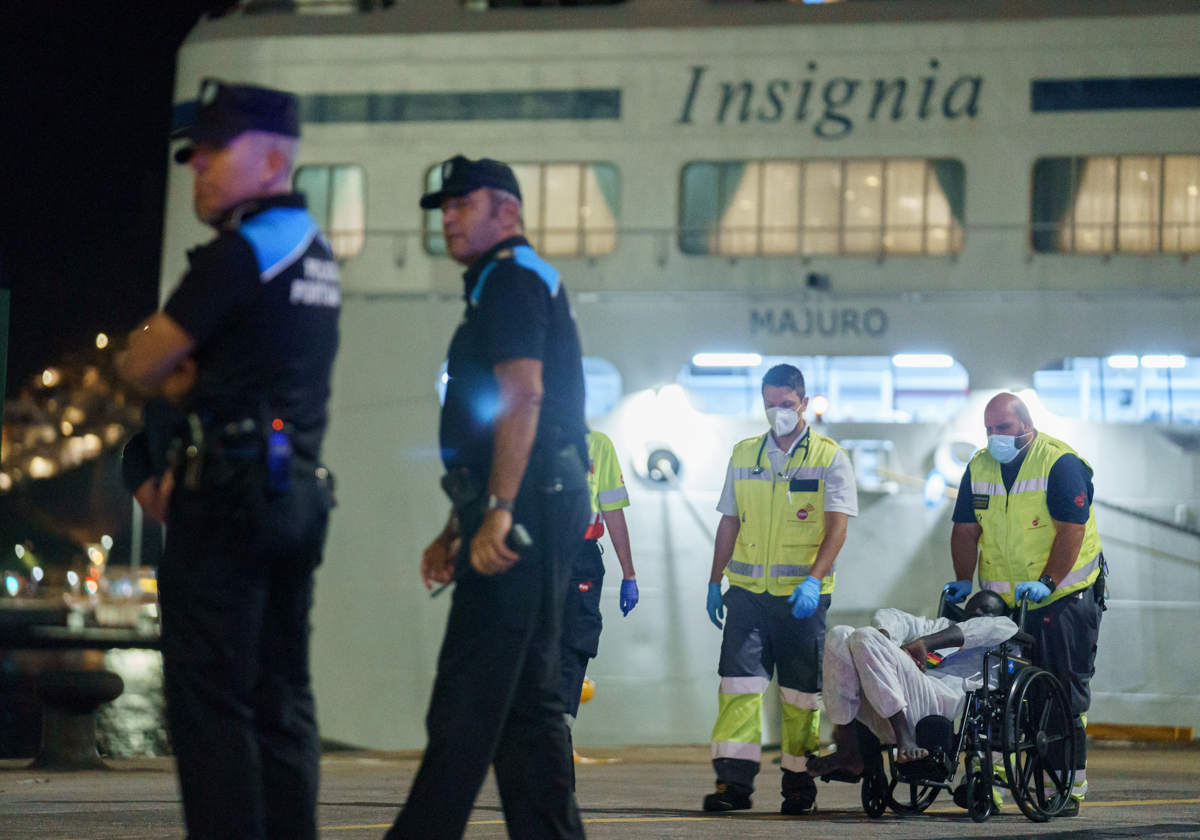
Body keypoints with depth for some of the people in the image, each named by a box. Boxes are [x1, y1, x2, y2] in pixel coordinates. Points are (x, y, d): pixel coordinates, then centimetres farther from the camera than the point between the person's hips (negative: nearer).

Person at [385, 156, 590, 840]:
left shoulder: (512, 277, -6)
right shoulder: (516, 284, 27)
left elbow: (522, 397, -19)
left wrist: (497, 513, -25)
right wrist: (458, 528, 26)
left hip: (526, 504, -11)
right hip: (540, 510, 11)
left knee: (467, 698, -14)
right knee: (527, 699, 9)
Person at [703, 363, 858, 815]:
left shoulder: (830, 458, 0)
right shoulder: (744, 455, 11)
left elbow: (837, 526, -8)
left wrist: (814, 579, -21)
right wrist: (714, 582, 13)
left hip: (801, 595, -2)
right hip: (747, 590, 2)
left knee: (801, 692, 3)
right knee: (739, 679, -8)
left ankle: (800, 784, 11)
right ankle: (734, 778, -10)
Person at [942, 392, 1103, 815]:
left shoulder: (1061, 463, -11)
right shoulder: (979, 468, 7)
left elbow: (1072, 530, -16)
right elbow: (966, 530, 10)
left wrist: (1047, 582, -24)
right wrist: (963, 580, -3)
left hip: (1063, 596, -5)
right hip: (1001, 600, 5)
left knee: (1065, 692, -5)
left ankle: (1071, 785, -3)